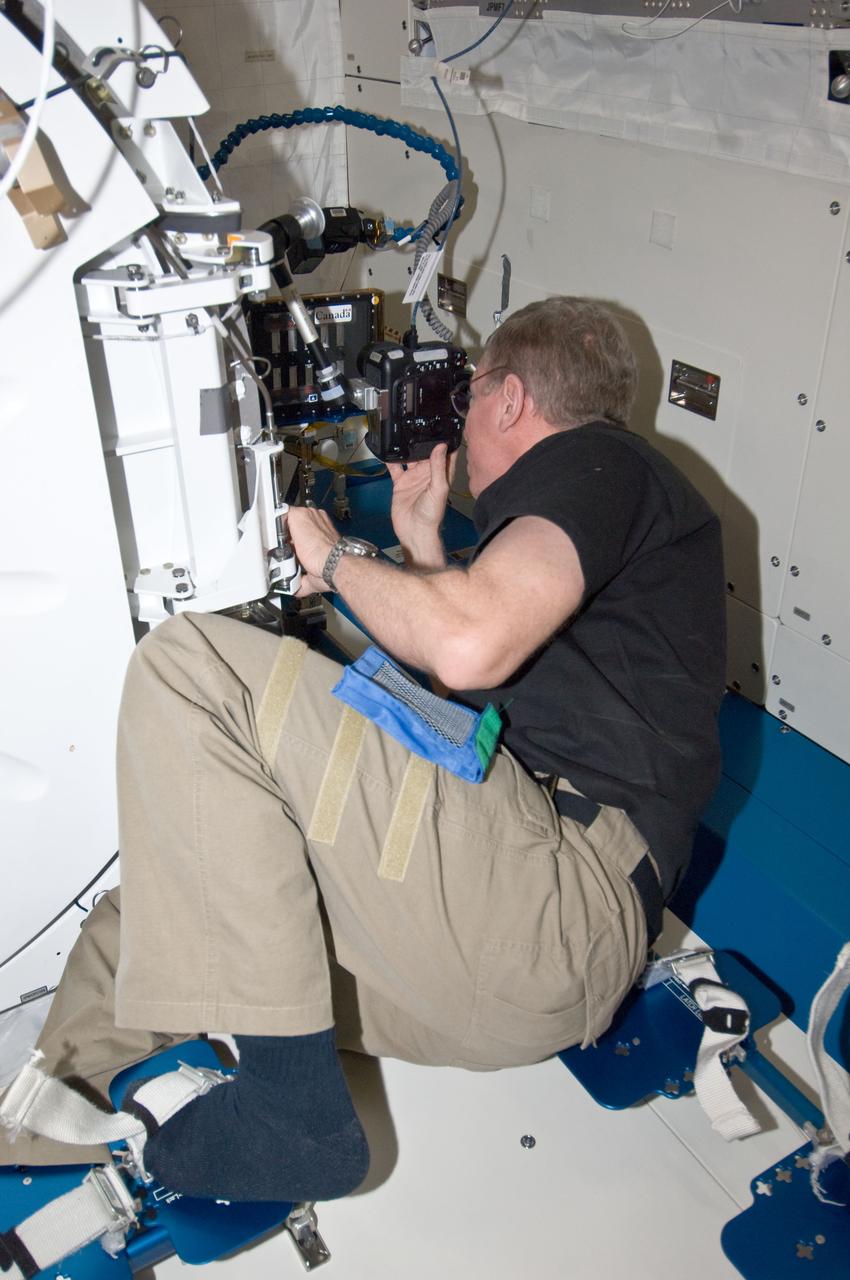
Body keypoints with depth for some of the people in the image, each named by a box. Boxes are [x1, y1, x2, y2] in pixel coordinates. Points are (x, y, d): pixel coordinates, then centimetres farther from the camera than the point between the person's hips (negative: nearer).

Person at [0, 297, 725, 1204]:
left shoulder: (592, 460, 0)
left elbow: (467, 647, -21)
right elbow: (484, 682, 36)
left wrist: (332, 557, -2)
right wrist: (421, 547, 32)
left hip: (567, 896, -10)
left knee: (186, 663, -15)